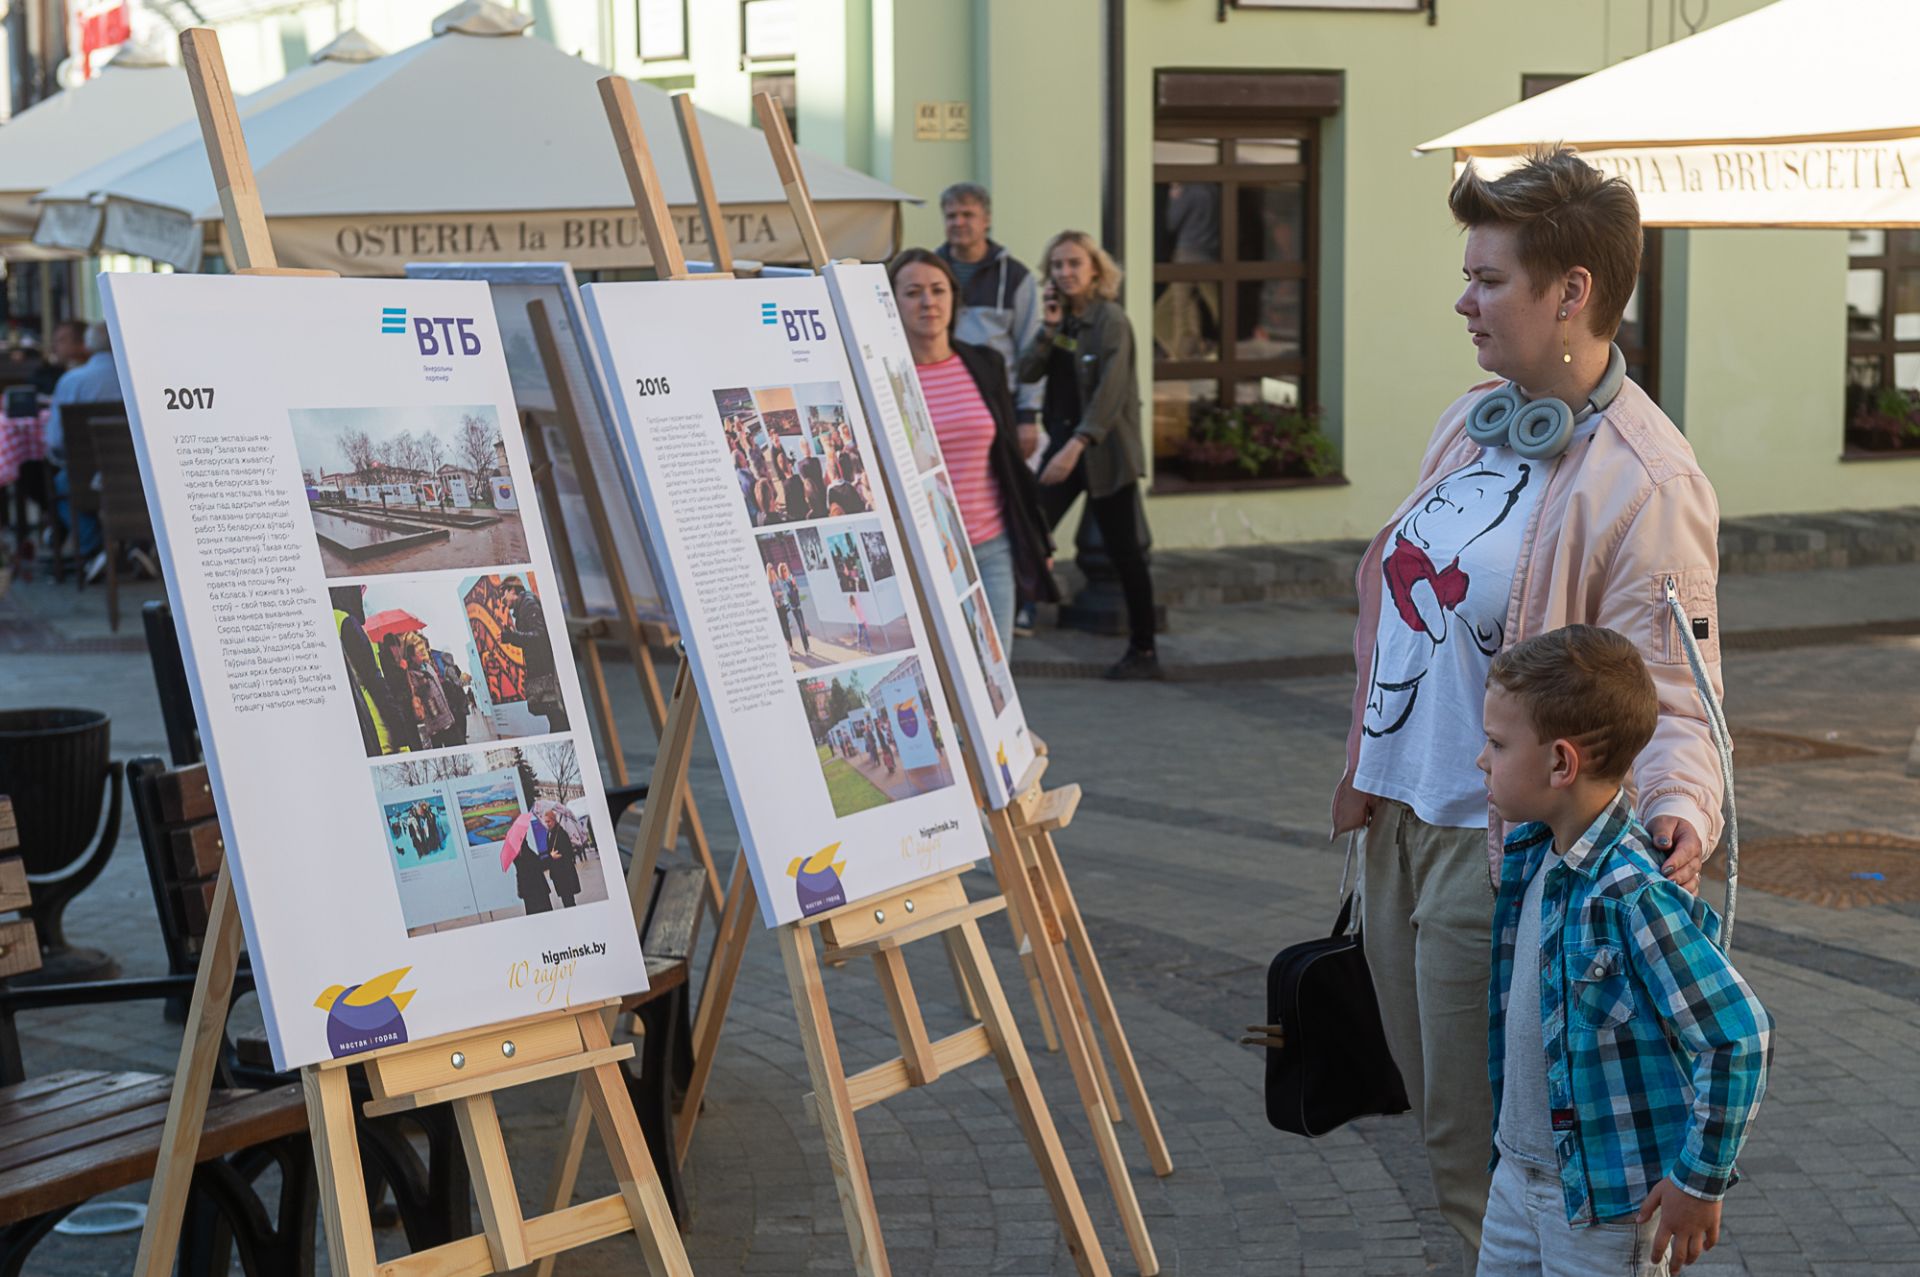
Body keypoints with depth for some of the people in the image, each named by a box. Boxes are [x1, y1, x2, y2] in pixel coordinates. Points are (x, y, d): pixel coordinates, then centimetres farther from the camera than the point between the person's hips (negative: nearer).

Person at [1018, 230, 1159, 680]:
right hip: (1063, 444, 6)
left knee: (1124, 551, 2)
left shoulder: (1110, 320, -12)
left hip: (1105, 452, -6)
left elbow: (1110, 393, -21)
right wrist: (1048, 328, -10)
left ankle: (1143, 651, 12)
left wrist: (1077, 446, -30)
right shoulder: (1060, 318, 9)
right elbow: (1027, 373, 1)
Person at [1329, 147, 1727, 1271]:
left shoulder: (1644, 484, -20)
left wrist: (1679, 812, -41)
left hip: (1502, 842, -9)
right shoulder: (1473, 421, 6)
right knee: (1430, 1097, 21)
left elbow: (1669, 692, -22)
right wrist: (1368, 763, 20)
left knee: (1479, 1153, 1)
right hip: (1400, 816, 9)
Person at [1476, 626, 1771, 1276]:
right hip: (1517, 1174, 8)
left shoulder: (1636, 895, -25)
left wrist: (1700, 1179, -18)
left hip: (1608, 1201, -8)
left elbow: (1740, 1037, -24)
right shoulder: (1530, 853, 2)